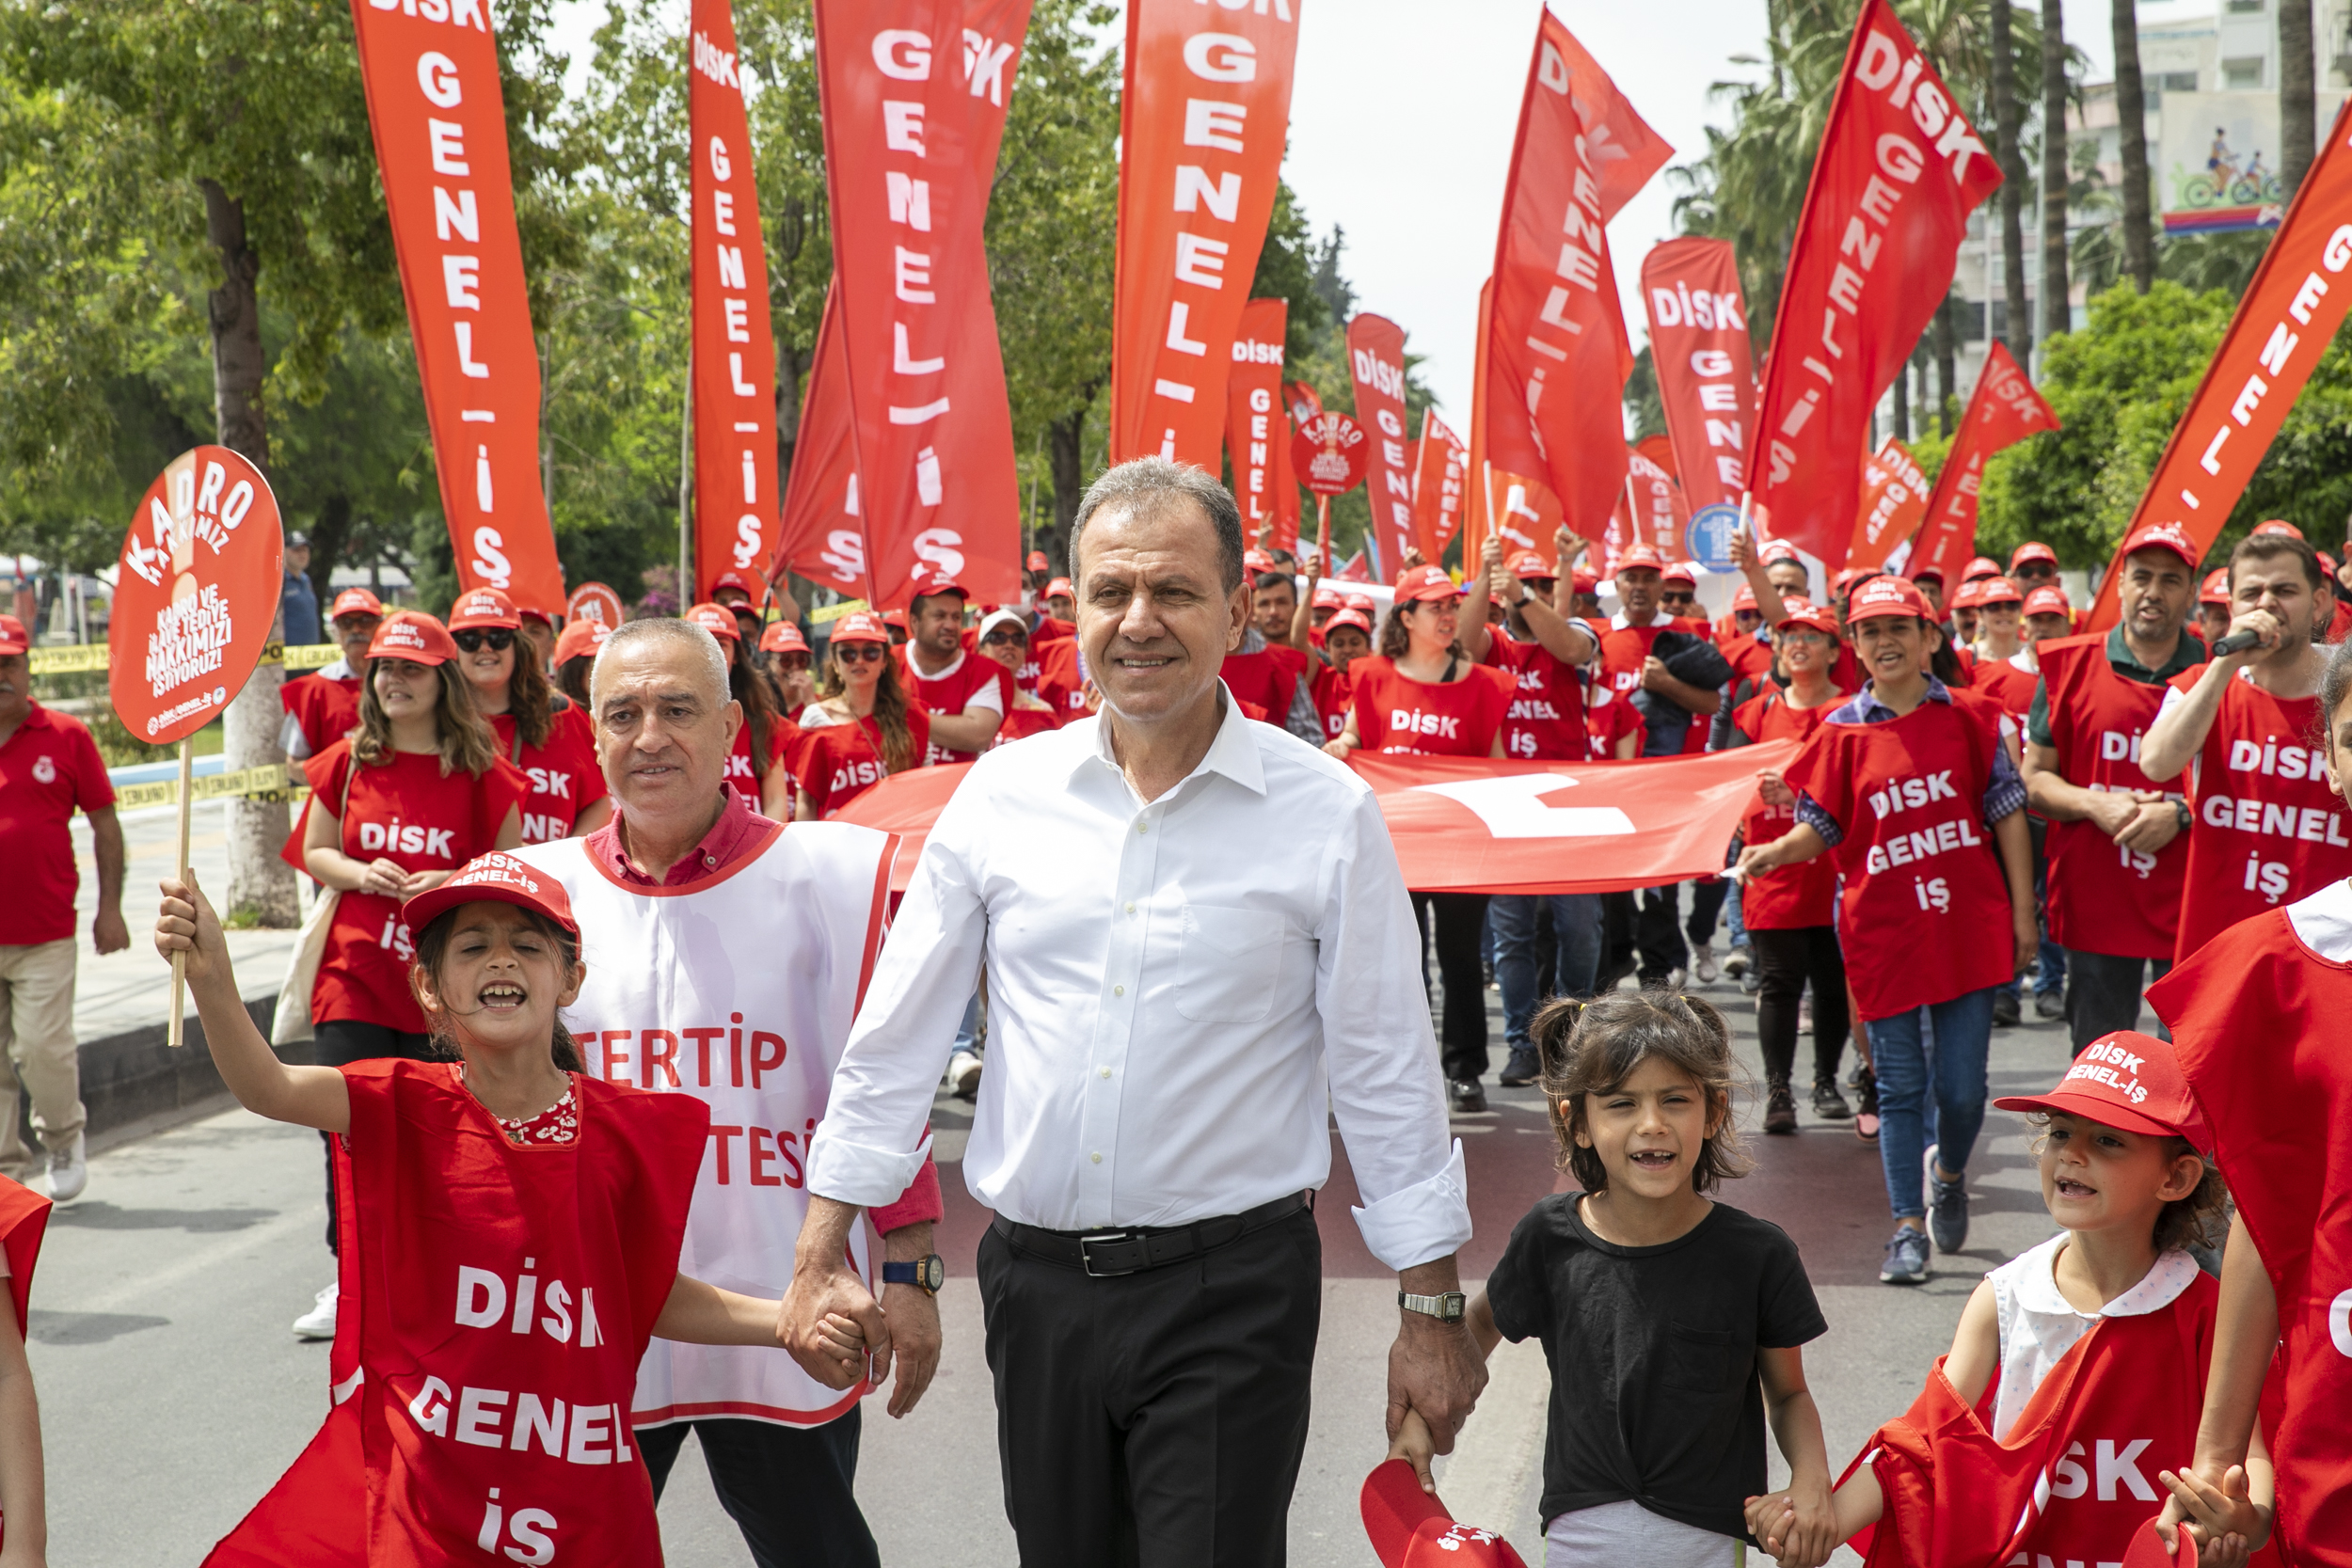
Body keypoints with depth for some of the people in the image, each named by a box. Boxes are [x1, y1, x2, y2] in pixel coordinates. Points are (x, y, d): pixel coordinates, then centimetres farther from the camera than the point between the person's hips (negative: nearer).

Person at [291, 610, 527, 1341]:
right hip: (356, 972, 2)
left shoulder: (480, 772, -1)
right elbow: (313, 852, 14)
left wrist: (454, 884, -13)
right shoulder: (346, 763, 6)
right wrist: (357, 873, -7)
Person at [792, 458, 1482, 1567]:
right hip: (1035, 1279, 3)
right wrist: (820, 1260, 5)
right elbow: (895, 1040, 7)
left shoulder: (1326, 814, -5)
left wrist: (1432, 1311, 0)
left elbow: (1387, 1077, -1)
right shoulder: (1003, 793, 3)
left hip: (1228, 1293, -3)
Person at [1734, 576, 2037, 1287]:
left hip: (1966, 926, 0)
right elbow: (1819, 828, 1)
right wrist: (1774, 852, -20)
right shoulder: (1842, 732, 1)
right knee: (1900, 1086, 4)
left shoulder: (1967, 719, 2)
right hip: (1882, 930, 0)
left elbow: (2007, 815, 5)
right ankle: (1908, 1228, 14)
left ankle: (1948, 1173, 34)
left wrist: (2023, 911, 2)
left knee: (1962, 1088, 3)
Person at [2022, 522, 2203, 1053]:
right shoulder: (2068, 665, 4)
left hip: (2188, 903, -1)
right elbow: (2034, 779, 6)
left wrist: (2180, 814, -14)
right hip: (2094, 903, 1)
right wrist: (2095, 805, -12)